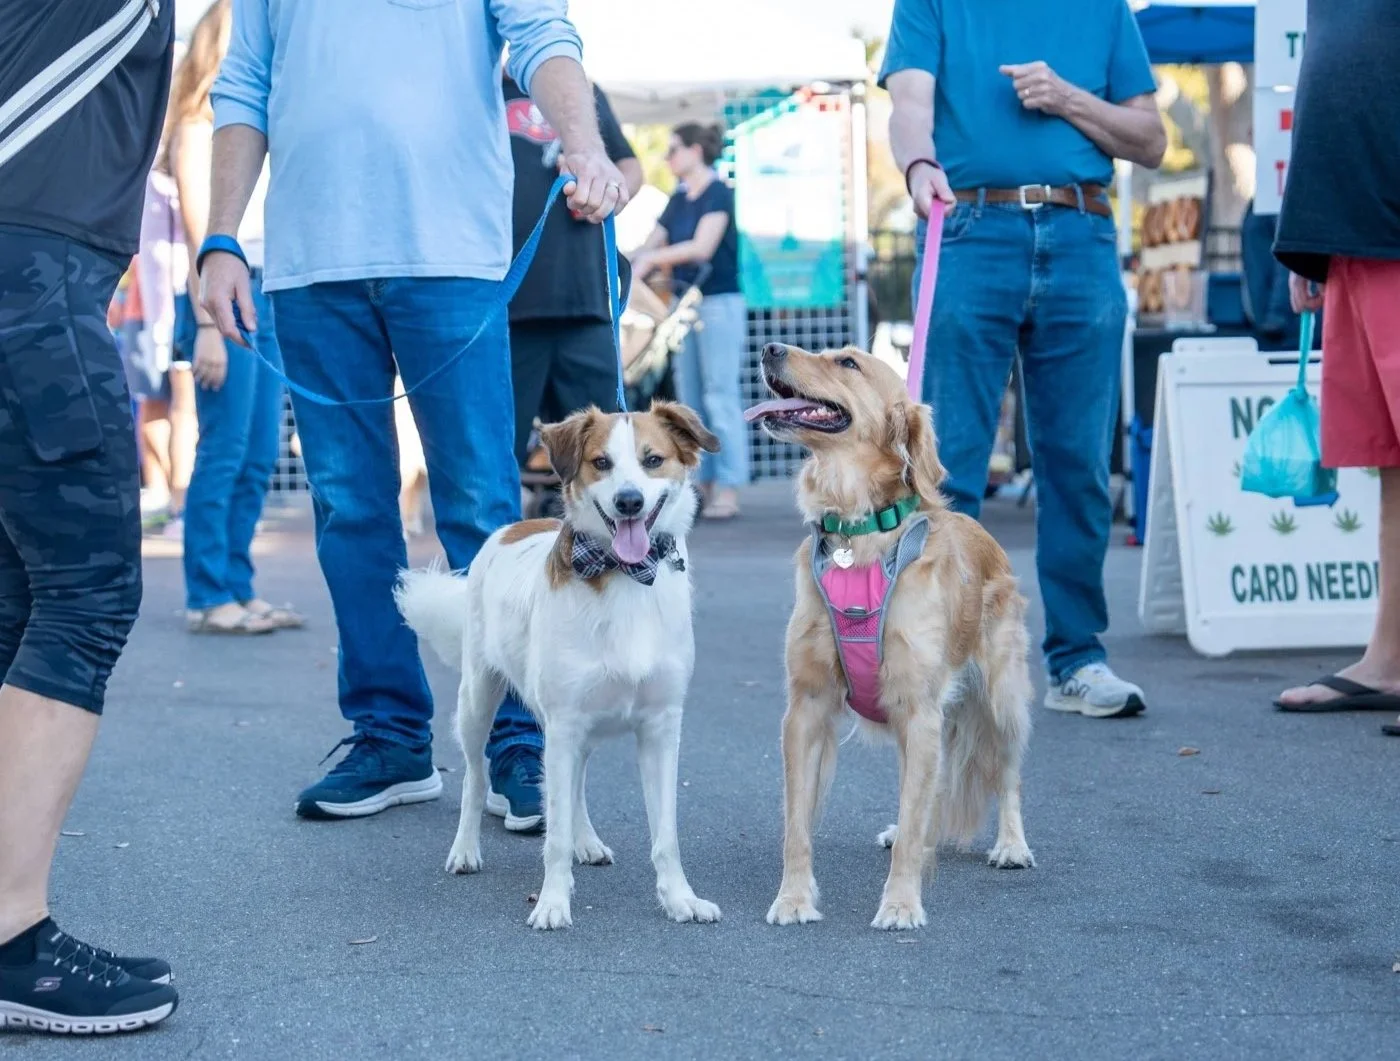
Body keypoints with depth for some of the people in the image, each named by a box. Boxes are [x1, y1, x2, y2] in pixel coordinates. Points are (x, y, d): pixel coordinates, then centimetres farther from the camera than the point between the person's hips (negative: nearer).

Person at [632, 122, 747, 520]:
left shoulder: (718, 193, -7)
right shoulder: (678, 200, 14)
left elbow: (702, 247, -18)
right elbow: (651, 247, 12)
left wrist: (650, 259, -17)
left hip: (719, 303, -8)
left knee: (721, 397, -8)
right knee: (690, 398, 8)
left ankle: (728, 490, -7)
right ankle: (702, 484, 12)